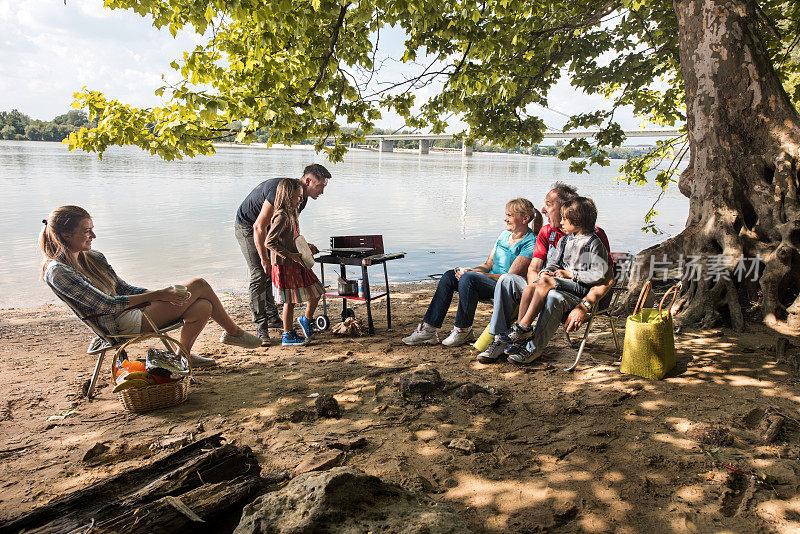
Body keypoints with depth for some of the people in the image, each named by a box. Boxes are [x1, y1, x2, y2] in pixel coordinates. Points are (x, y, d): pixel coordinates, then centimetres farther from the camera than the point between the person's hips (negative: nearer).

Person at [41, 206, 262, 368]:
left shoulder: (93, 257, 13)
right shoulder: (58, 271, -14)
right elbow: (106, 305, -20)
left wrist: (164, 294, -3)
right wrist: (157, 295, -20)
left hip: (132, 312, 9)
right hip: (121, 325, -8)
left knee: (203, 307, -8)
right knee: (199, 285, -11)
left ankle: (182, 356, 15)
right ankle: (233, 332, 10)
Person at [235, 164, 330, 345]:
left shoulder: (301, 197, -4)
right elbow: (259, 227, -31)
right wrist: (264, 259, -26)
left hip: (266, 228, 9)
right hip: (247, 227, -9)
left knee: (272, 273, 9)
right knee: (259, 275, -13)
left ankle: (272, 318, 20)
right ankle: (261, 326, -8)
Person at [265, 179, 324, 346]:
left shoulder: (291, 214, 12)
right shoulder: (281, 217, -18)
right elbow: (269, 242, -23)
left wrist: (304, 246, 13)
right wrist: (291, 255, -22)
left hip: (296, 264, 9)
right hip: (285, 265, -9)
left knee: (316, 291, 12)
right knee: (289, 301, 1)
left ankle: (307, 319, 30)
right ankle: (287, 336, 13)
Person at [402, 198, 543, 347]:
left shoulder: (530, 244, -11)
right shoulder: (504, 234, 16)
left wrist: (470, 273, -19)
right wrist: (468, 271, -6)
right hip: (491, 280, 9)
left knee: (468, 278, -31)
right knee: (449, 276, -9)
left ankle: (463, 330, -17)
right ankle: (429, 329, -12)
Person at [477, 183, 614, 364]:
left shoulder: (594, 234, -10)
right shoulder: (547, 232, 9)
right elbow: (533, 269, 3)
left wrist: (583, 307, -27)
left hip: (578, 295, -6)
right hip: (552, 286, 6)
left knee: (555, 296, -39)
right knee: (507, 280, -11)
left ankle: (534, 347, -20)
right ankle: (500, 341, -17)